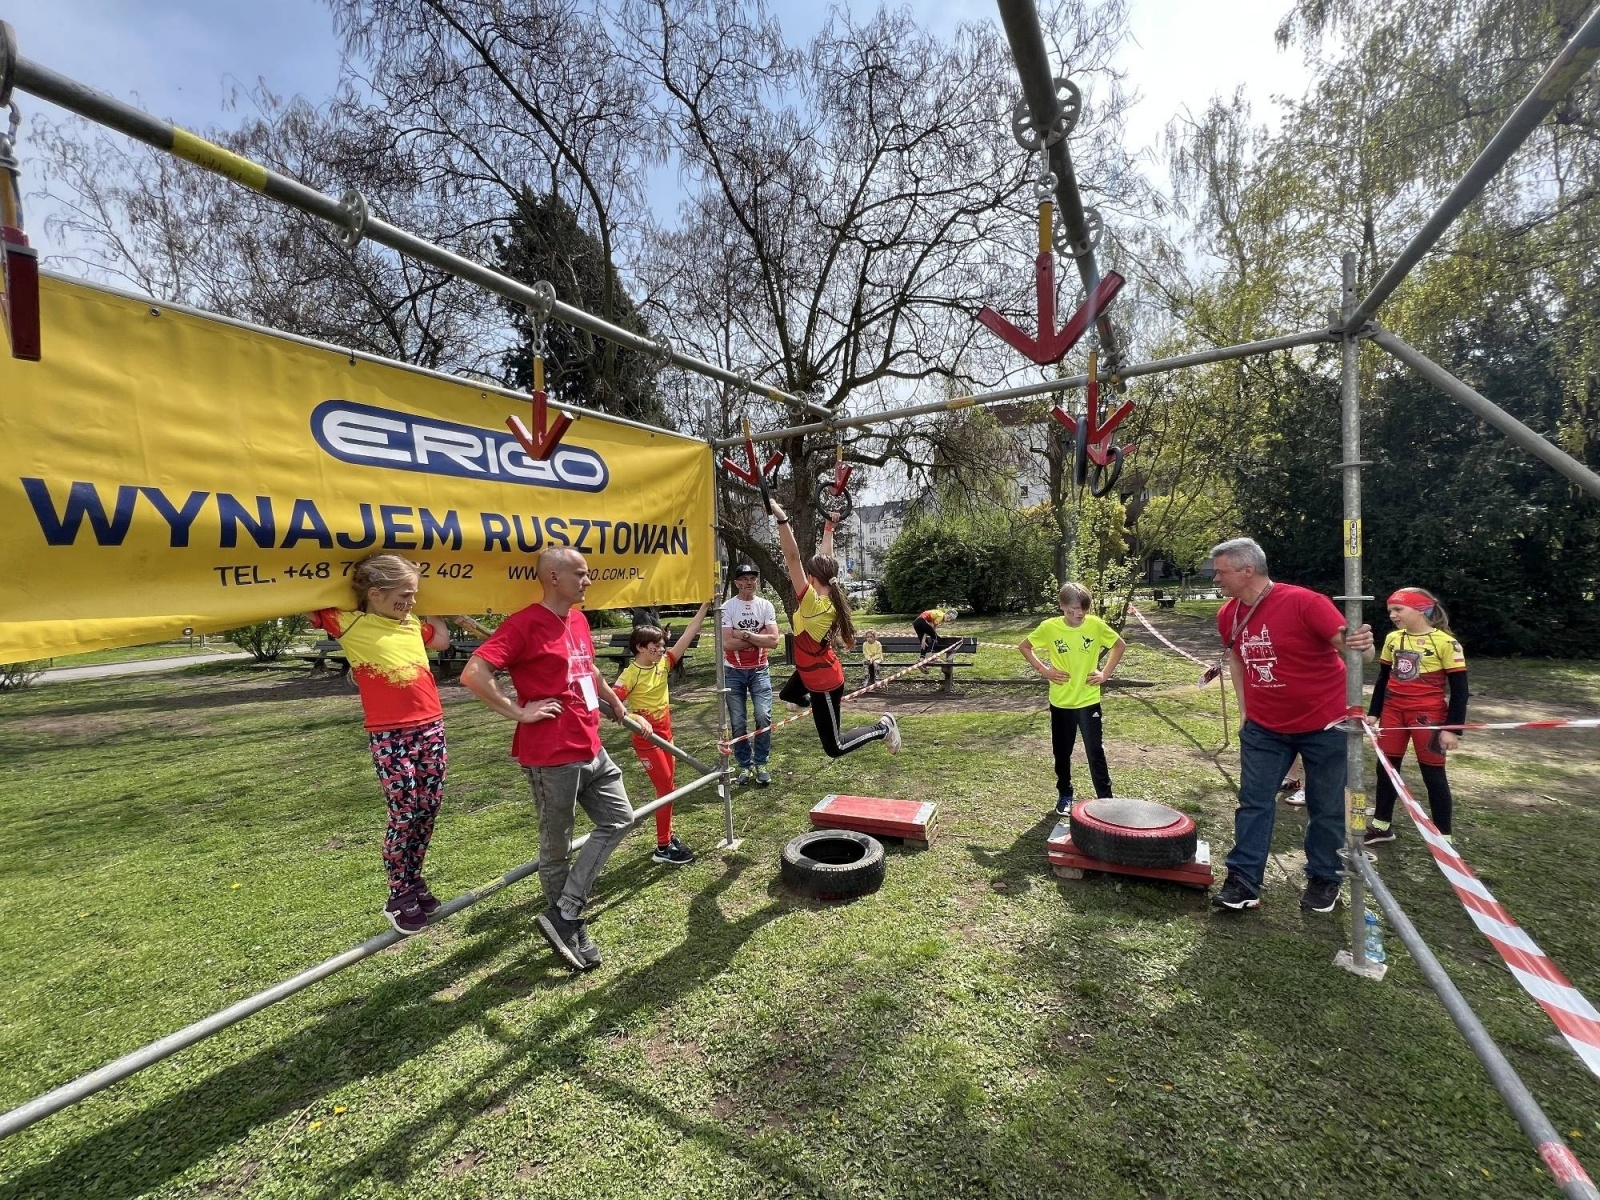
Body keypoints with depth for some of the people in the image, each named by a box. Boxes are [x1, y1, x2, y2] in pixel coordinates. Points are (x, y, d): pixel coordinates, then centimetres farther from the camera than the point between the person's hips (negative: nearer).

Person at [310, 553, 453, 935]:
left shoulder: (413, 624, 10)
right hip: (389, 735, -5)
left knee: (429, 809, 10)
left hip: (431, 727, 5)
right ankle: (398, 898, 20)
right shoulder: (349, 623, -4)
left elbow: (442, 638, 26)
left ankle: (414, 882, 29)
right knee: (405, 814, 1)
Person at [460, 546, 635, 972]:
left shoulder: (578, 619, 10)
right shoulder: (524, 623, -15)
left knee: (619, 820, 13)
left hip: (591, 749, 9)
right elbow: (472, 674, -23)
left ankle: (564, 914, 19)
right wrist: (519, 712, -18)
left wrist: (615, 702, 28)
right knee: (557, 848, 8)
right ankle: (571, 925, 26)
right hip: (552, 757, -9)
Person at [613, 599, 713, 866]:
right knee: (666, 790, -3)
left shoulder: (663, 663, -2)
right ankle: (663, 848, 9)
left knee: (667, 788, 15)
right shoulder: (630, 675, -18)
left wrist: (704, 607, -9)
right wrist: (634, 718, -36)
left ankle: (668, 837, 29)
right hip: (646, 739, -7)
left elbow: (688, 635, -5)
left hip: (665, 735, 7)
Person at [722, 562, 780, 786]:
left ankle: (760, 763, 8)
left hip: (759, 670, 1)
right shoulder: (727, 607, -7)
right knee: (737, 722, 4)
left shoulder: (766, 606, -1)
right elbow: (727, 644, -17)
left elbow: (773, 640, -11)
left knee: (764, 716, -9)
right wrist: (758, 637, -13)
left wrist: (744, 634, -16)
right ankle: (745, 765, 19)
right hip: (734, 671, -1)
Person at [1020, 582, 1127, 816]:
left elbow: (1120, 645, 7)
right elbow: (1024, 647, 3)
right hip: (1061, 702, 1)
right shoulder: (1049, 627, -11)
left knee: (1095, 752, 3)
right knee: (1061, 753, 12)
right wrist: (1044, 670, -7)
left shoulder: (1096, 625, -9)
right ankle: (1064, 796, 29)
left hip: (1089, 701, 0)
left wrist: (1106, 673, -1)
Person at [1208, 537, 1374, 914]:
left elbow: (1355, 648, -21)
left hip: (1324, 725, -4)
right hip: (1264, 728, 5)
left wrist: (1361, 646, -45)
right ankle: (1243, 882, 10)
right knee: (1253, 803, 3)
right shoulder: (1229, 615, -3)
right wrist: (1245, 709, 12)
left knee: (1326, 808, 11)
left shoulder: (1304, 602, -21)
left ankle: (1323, 880, 30)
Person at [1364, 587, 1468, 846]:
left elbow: (1459, 688, -9)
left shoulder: (1445, 642, -11)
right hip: (1393, 712, 5)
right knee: (1386, 768, 11)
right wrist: (1373, 713, 11)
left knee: (1433, 775, 5)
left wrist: (1452, 729, -12)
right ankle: (1382, 826, 25)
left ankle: (1444, 837, 21)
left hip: (1428, 715, -5)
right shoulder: (1393, 639, 5)